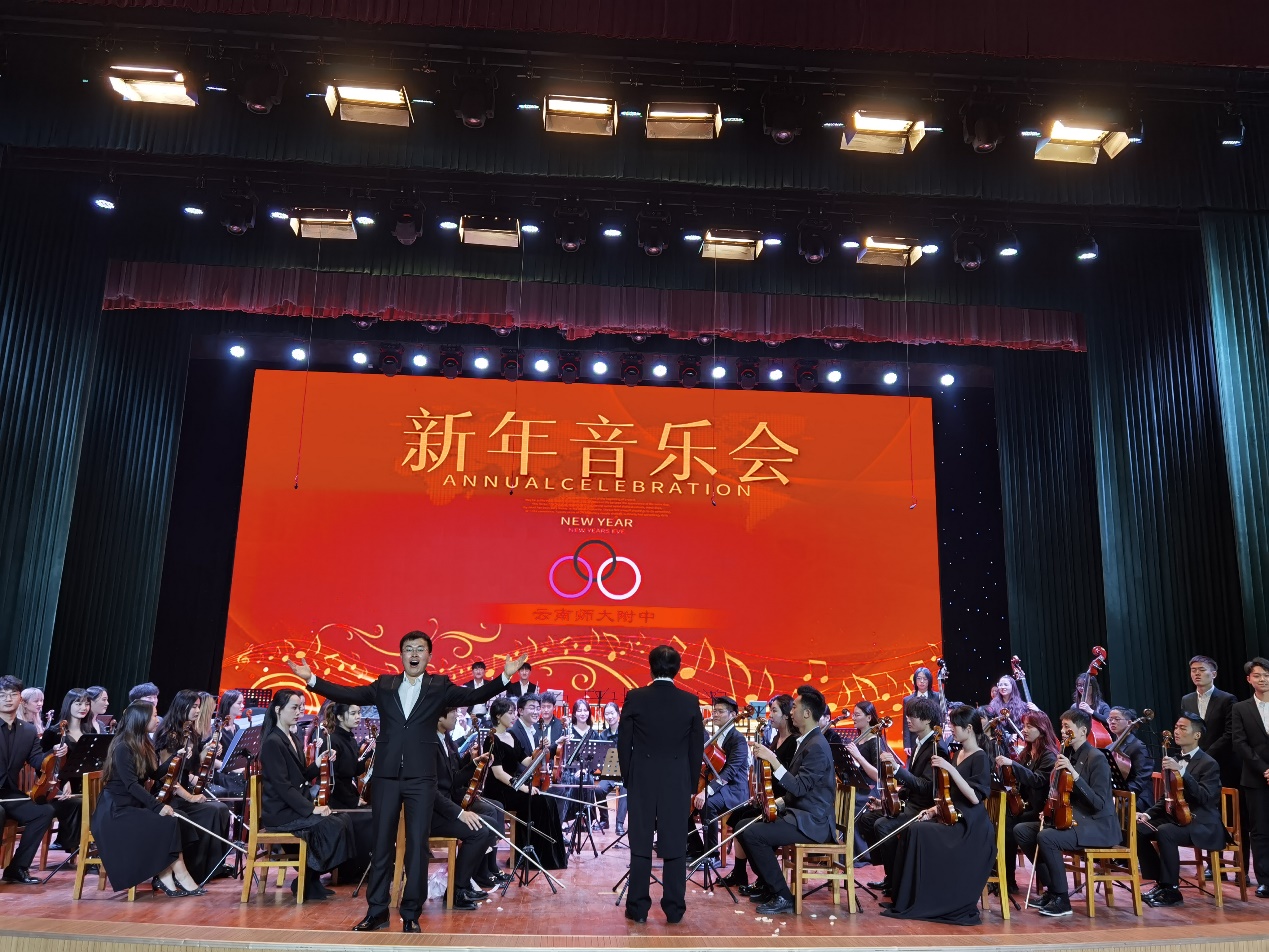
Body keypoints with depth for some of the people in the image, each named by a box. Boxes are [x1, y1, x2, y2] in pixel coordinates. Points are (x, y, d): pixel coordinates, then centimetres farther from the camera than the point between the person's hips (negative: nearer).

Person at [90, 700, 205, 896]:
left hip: (135, 805, 8)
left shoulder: (144, 744, 9)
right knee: (166, 823, -24)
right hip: (116, 809, -8)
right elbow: (132, 785, -23)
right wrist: (158, 806, -29)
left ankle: (165, 876, -21)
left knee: (174, 820, -19)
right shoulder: (122, 748, -16)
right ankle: (179, 875, -16)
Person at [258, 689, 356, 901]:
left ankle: (312, 880, 1)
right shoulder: (273, 742, -14)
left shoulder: (291, 738, 14)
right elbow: (282, 785, -20)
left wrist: (318, 764, -1)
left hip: (295, 806, 9)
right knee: (333, 825, -22)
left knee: (343, 819, -7)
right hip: (279, 812, -9)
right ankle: (307, 882, -6)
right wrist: (311, 808, -22)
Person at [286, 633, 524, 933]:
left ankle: (411, 914, 13)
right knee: (382, 843, 9)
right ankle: (377, 911, 19)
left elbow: (474, 696, -7)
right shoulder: (384, 685, 8)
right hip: (386, 775, 2)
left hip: (420, 777, -1)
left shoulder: (439, 687, 3)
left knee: (417, 845, 3)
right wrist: (312, 679, -9)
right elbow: (349, 694, 0)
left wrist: (504, 677, -21)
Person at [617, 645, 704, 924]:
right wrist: (691, 784, 11)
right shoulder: (690, 702, -3)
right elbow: (697, 748, 2)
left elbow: (623, 743, -2)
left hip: (642, 781, 0)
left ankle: (638, 908, 12)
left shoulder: (635, 698, -7)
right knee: (675, 846, 7)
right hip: (678, 783, 1)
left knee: (640, 846, 7)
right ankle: (674, 909, 12)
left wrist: (628, 779, 9)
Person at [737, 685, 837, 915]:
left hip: (813, 822, -10)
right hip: (799, 814, 10)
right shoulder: (805, 741, 13)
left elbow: (798, 788, -25)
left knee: (752, 834, -21)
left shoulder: (816, 746, -18)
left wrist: (772, 759, -27)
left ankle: (782, 897, -11)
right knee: (745, 826, 8)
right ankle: (768, 886, 17)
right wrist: (778, 803, 7)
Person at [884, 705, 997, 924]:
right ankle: (912, 901, -10)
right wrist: (935, 809, 5)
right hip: (952, 818, 8)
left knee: (919, 832, -25)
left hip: (970, 826, -8)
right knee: (913, 831, -16)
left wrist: (950, 769, -24)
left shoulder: (980, 758, -10)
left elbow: (975, 797, -21)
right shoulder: (957, 754, 14)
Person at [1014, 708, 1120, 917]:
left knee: (1046, 837, -31)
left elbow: (1099, 803, -21)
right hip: (1071, 819, 9)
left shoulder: (1096, 758, -13)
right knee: (1021, 830, -1)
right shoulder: (1067, 755, 11)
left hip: (1097, 826, -9)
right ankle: (1052, 889, 5)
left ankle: (1062, 899, -17)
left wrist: (1075, 775, -29)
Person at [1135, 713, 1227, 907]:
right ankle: (1160, 882, -4)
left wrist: (1181, 771, -31)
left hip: (1202, 825, -7)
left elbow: (1204, 797, -24)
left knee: (1164, 832, -34)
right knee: (1139, 830, -16)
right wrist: (1148, 814, 2)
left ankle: (1172, 889, -21)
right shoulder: (1175, 760, 13)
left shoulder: (1208, 764, -8)